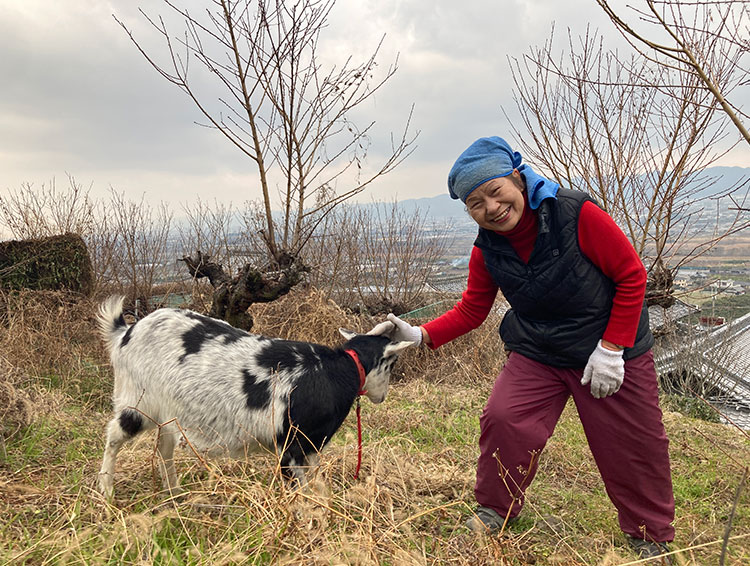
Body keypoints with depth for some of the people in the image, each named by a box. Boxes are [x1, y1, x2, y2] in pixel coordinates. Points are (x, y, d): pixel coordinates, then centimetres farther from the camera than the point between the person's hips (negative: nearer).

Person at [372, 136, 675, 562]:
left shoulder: (576, 213, -23)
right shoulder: (487, 250, -10)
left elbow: (631, 275, -15)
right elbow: (471, 310, -1)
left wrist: (611, 349, -16)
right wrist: (421, 335, -16)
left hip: (614, 350, -2)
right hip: (537, 353, 3)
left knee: (632, 446, 7)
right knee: (504, 418, -15)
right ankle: (497, 508, 13)